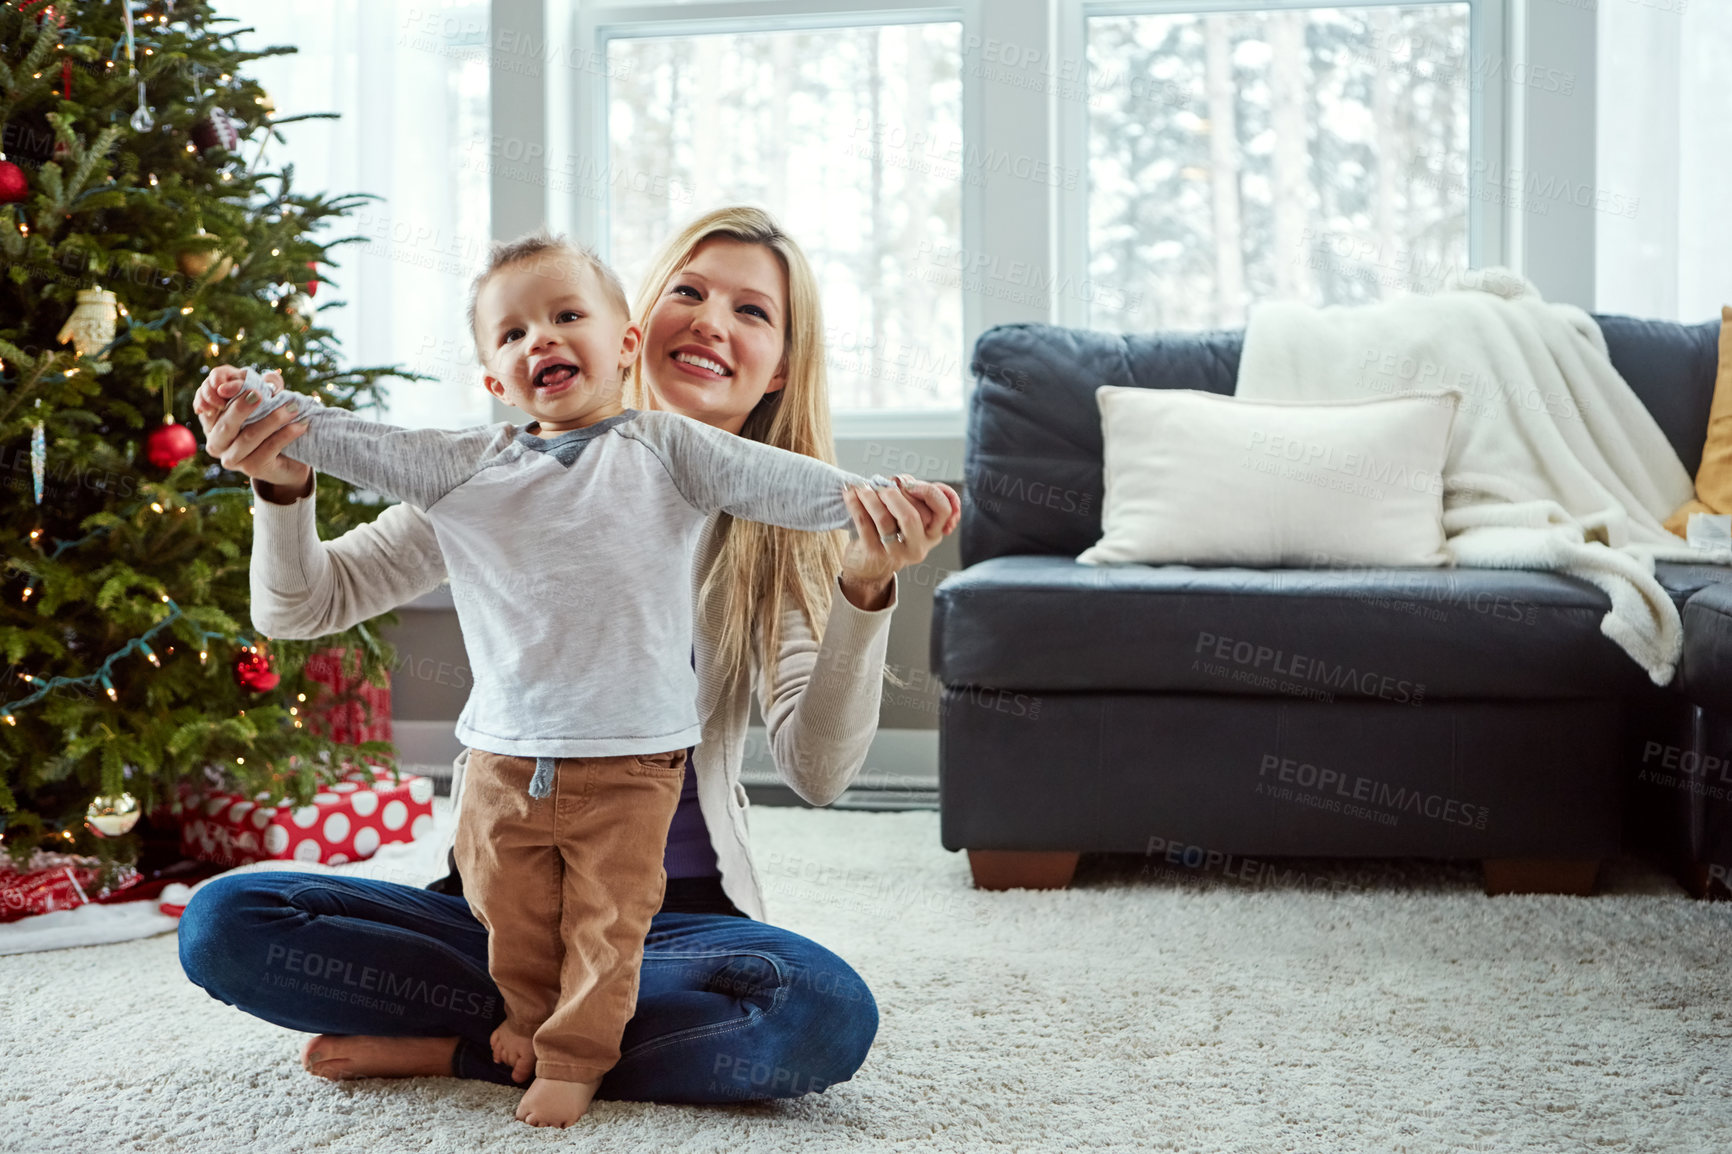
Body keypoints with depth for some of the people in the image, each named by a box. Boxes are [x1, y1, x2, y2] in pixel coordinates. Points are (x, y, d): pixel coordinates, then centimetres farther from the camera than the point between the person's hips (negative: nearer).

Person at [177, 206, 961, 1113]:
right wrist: (284, 486, -21)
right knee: (223, 924, -19)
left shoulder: (777, 532, -2)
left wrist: (867, 589, -27)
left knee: (830, 1017, -32)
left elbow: (817, 771, -13)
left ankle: (460, 1047, -15)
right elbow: (301, 606, 0)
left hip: (677, 909, -1)